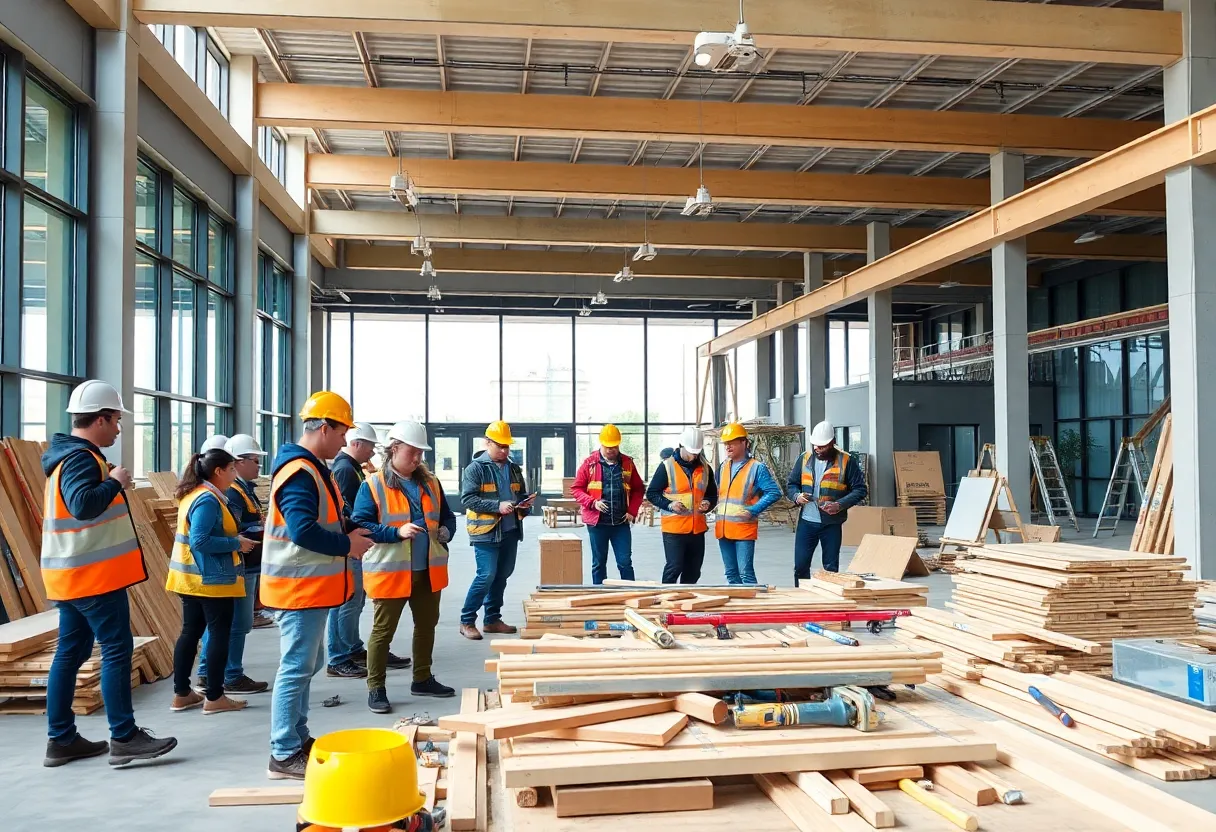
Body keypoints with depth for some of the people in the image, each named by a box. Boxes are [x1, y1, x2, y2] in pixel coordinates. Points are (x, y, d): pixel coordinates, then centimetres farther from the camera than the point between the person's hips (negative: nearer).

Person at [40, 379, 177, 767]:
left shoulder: (69, 455, 15)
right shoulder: (81, 458, -18)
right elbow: (83, 505, -34)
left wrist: (110, 482, 14)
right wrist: (115, 481, -20)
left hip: (72, 573, 10)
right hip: (93, 573, -10)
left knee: (71, 652, 12)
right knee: (117, 650, -5)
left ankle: (61, 739, 18)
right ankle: (124, 737, -1)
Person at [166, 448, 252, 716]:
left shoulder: (195, 494, 11)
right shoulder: (208, 500, -20)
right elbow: (200, 541, -27)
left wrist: (235, 539, 11)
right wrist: (236, 543, -18)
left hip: (193, 577, 10)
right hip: (211, 579, -10)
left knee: (191, 632, 13)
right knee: (219, 634, -1)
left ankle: (182, 694, 19)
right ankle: (214, 697, 5)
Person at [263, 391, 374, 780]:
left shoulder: (313, 468, 14)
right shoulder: (299, 473, -20)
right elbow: (304, 531, -29)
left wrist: (349, 533, 5)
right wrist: (349, 546, -17)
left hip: (313, 586, 11)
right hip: (299, 586, -11)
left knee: (307, 665, 19)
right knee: (296, 668, -4)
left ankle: (298, 738, 31)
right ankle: (284, 755, 4)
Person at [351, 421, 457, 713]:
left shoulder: (430, 483, 8)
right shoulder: (372, 486, -10)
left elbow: (447, 515, 18)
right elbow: (359, 525, -15)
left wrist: (446, 530, -5)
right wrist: (397, 532, -25)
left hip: (428, 571, 6)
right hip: (390, 572, -6)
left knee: (427, 626, 16)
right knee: (383, 631, 3)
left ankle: (423, 679, 32)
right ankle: (376, 689, 13)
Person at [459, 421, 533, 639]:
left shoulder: (513, 469, 13)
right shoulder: (475, 468, -7)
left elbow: (521, 495, 23)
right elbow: (467, 499, -15)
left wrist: (525, 504, -1)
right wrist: (497, 506, -22)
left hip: (510, 531, 7)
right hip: (486, 531, -7)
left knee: (502, 576, 11)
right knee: (486, 576, -9)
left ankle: (493, 619, 23)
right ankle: (466, 621, 2)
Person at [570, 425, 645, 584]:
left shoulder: (627, 463, 5)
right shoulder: (589, 463, -1)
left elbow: (638, 489, 12)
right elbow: (576, 488, 1)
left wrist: (632, 511, 0)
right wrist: (593, 503, -14)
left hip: (621, 523, 1)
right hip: (597, 522, -1)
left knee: (625, 562, 2)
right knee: (598, 563, 8)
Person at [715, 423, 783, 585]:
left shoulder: (756, 467, -6)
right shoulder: (723, 467, 13)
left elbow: (774, 492, -11)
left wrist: (753, 511, -16)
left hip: (744, 528, -6)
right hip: (723, 528, 6)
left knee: (746, 573, -7)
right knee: (731, 573, 12)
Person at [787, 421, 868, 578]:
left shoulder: (846, 461, -5)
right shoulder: (804, 458, 5)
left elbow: (860, 489, -5)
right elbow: (791, 484, 13)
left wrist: (840, 505, -18)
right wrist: (796, 496, -9)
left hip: (832, 524, -3)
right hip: (806, 522, 3)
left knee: (831, 568, 7)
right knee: (800, 566, 4)